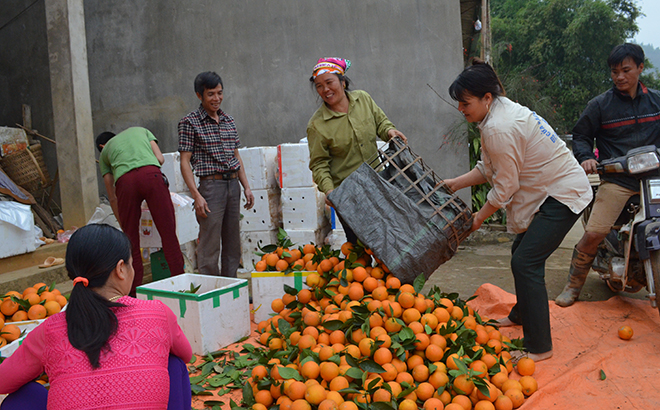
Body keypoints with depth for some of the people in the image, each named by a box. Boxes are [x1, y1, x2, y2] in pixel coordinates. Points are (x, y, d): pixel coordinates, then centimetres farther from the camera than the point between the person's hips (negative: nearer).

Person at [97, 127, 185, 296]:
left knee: (131, 237, 9)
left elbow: (112, 197, 29)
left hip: (125, 181, 0)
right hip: (152, 174, 0)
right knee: (168, 230, 3)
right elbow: (160, 159, 18)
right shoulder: (140, 130, 37)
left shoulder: (104, 152, 33)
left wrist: (122, 224, 37)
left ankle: (134, 290, 12)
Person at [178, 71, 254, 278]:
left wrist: (246, 187, 12)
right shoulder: (190, 122, -4)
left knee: (233, 245, 11)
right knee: (210, 247, -5)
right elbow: (185, 161, -7)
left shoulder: (228, 120, 14)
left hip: (233, 185, 6)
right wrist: (197, 195, -15)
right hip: (211, 185, -6)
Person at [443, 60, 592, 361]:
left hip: (562, 195, -11)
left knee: (525, 263, -13)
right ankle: (521, 315, 41)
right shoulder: (502, 110, 7)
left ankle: (539, 347, -6)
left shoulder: (499, 128, -25)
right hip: (554, 191, 11)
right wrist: (452, 184, 8)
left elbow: (505, 187, -19)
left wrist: (480, 217, -6)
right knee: (522, 252, 21)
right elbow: (487, 168, 14)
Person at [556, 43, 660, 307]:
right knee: (594, 232, -16)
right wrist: (585, 157, -6)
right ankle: (573, 285, 3)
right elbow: (581, 135, 12)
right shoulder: (600, 105, 6)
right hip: (616, 180, -3)